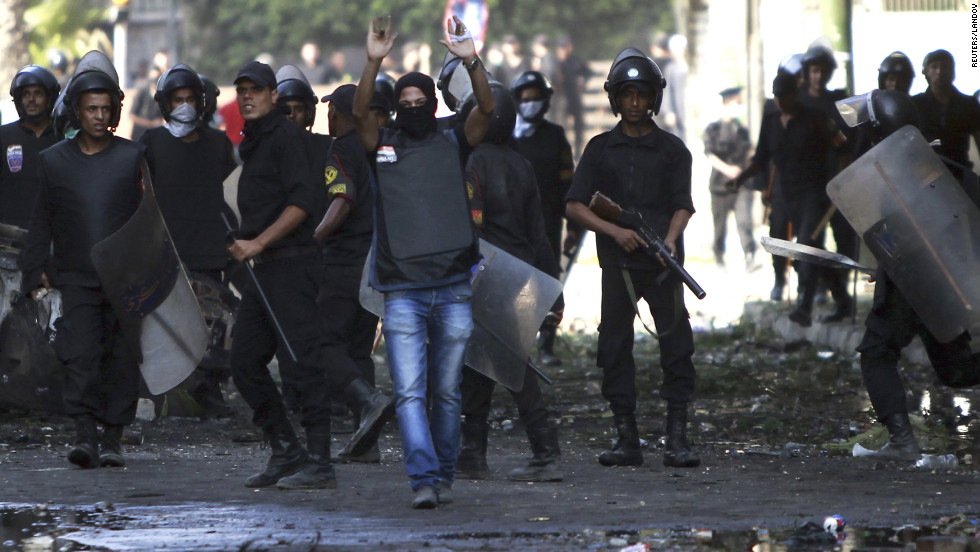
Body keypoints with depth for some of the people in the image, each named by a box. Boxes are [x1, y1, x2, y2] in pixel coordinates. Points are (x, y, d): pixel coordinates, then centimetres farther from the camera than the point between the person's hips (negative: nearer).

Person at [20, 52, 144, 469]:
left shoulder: (133, 157, 6)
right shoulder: (53, 161, 10)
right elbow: (40, 223, 12)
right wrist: (36, 273, 4)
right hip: (76, 276, 0)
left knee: (122, 357, -1)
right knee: (80, 355, -13)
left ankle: (113, 438, 6)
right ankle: (85, 434, -17)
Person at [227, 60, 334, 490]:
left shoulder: (284, 136, -9)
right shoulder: (252, 143, 19)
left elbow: (303, 201, -19)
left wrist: (258, 243, -20)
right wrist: (245, 245, 14)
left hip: (291, 264, -10)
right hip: (264, 268, 10)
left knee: (299, 363, -11)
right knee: (245, 361, 9)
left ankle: (319, 463, -10)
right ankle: (286, 452, 15)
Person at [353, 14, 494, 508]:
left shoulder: (453, 144, 9)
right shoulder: (384, 145, 8)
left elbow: (486, 111, -7)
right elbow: (359, 113, -10)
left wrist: (472, 62, -22)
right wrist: (374, 62, -24)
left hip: (453, 289, 1)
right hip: (402, 292, -1)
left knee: (447, 391, 7)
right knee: (409, 392, -11)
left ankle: (444, 475, 17)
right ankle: (423, 479, -18)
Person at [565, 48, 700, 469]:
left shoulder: (671, 149, 8)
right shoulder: (600, 149, 11)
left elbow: (682, 205, 0)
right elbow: (575, 205, 7)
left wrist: (670, 240, -19)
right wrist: (613, 230, -8)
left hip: (662, 263, -2)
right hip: (617, 264, 2)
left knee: (677, 346, -7)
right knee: (615, 348, 1)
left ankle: (677, 438, -5)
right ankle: (626, 440, 6)